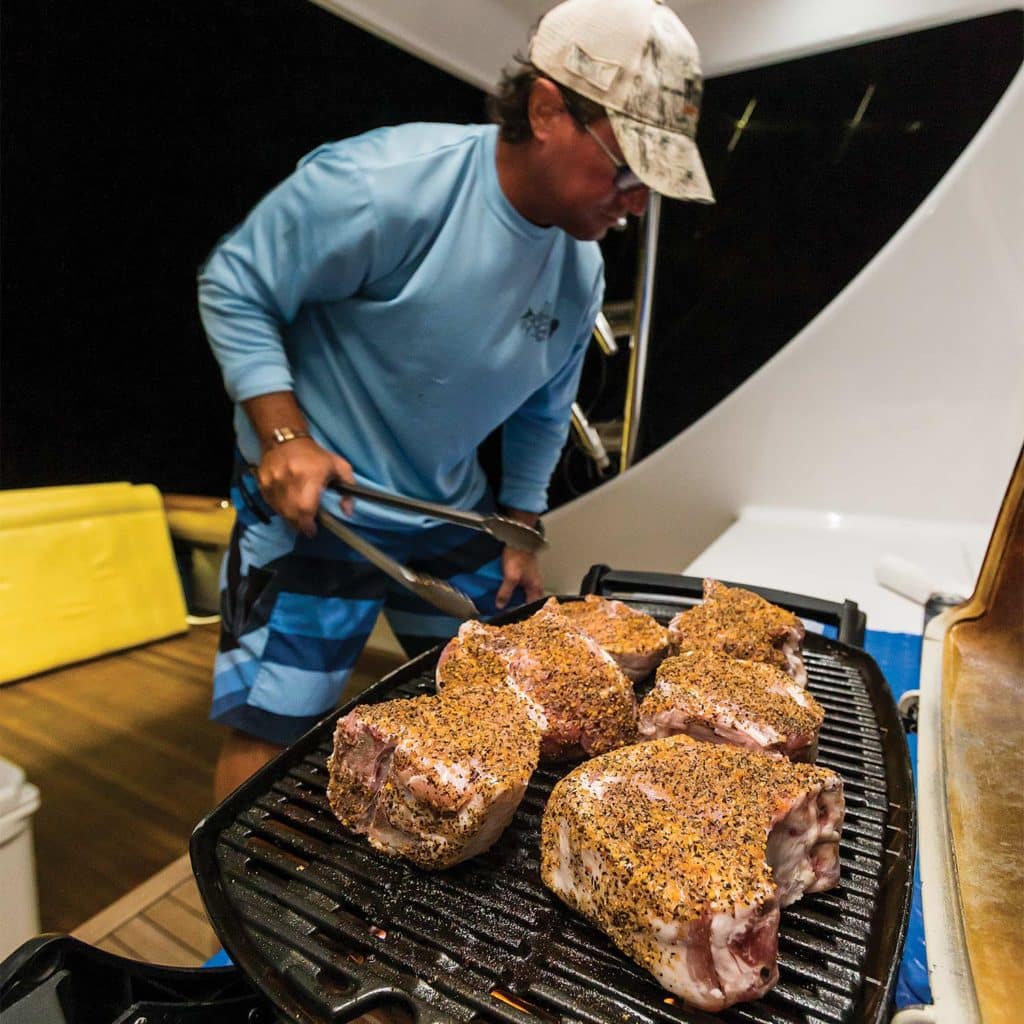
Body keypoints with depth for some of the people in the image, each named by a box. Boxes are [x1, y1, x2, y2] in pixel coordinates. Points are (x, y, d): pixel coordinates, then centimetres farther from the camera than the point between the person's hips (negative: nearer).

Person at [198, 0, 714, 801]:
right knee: (269, 727, -2)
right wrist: (284, 434, -24)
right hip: (310, 505, -5)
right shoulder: (380, 184, -23)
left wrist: (521, 529, 9)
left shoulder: (582, 270, -3)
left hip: (452, 517, 6)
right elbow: (233, 287, -12)